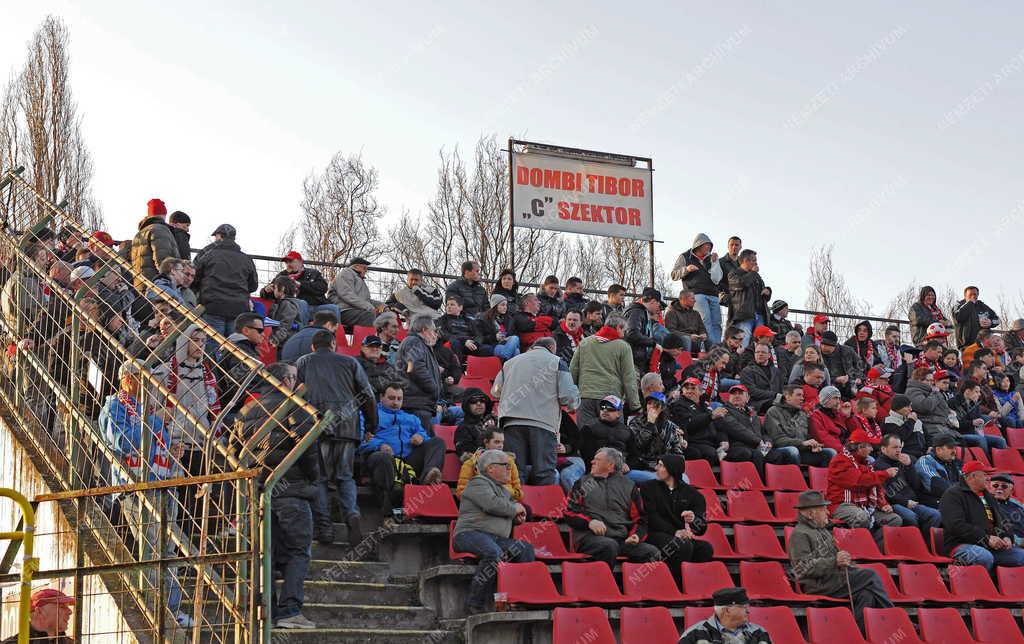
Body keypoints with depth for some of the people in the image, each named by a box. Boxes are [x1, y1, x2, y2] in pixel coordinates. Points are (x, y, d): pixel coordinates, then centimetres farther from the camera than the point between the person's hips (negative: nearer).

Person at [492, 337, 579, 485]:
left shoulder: (510, 363, 17)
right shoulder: (557, 362, 5)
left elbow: (496, 391, 19)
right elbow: (568, 395, -2)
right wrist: (575, 402, 19)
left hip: (511, 422, 3)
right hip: (543, 422, -3)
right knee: (544, 473, -2)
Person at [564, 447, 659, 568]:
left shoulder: (628, 485, 22)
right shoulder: (583, 483, 20)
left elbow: (639, 518, 21)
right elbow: (569, 513, 12)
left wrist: (636, 535, -1)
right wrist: (589, 522, -7)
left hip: (622, 538, 2)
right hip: (591, 536, -2)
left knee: (653, 552, -24)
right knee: (610, 546, -37)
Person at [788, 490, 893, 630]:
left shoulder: (823, 531, 22)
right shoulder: (799, 534, -9)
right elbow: (803, 568, -19)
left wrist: (845, 561, 12)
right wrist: (834, 561, -24)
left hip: (835, 579, 9)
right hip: (820, 586, -9)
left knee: (866, 595, -17)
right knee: (871, 576, -16)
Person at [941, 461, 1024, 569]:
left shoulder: (988, 497, 26)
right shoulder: (952, 495, -1)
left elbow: (999, 521, 27)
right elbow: (956, 525, -14)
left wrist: (1006, 536, 2)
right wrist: (986, 538, -18)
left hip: (991, 546, 8)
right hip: (962, 544, -8)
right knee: (985, 557, -38)